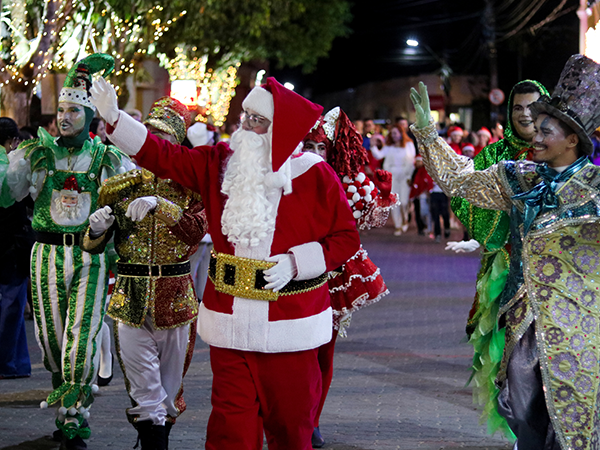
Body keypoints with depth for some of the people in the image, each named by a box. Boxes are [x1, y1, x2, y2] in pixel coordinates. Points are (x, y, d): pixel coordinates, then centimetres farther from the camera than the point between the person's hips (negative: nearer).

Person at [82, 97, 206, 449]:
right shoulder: (120, 184, 7)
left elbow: (196, 231, -16)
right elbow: (94, 246, 8)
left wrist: (158, 205, -27)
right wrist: (96, 229, -15)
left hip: (175, 296, -1)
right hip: (130, 295, 1)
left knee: (170, 378, 10)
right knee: (143, 384, -4)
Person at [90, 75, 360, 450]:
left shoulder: (315, 176, -6)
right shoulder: (221, 163, 5)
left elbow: (346, 239, -3)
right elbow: (164, 157, 4)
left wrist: (296, 261, -14)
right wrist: (114, 119, -4)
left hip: (291, 326, -2)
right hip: (230, 321, 3)